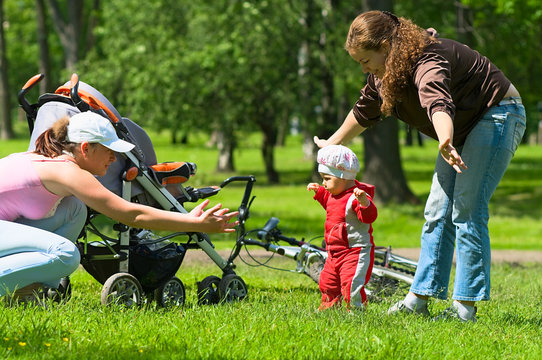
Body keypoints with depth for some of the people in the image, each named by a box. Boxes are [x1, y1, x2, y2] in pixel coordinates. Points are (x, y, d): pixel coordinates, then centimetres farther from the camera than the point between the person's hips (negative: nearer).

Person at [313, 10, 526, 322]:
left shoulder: (427, 62, -32)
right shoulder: (384, 73, -1)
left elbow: (438, 103, -53)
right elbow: (364, 112, 18)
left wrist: (445, 143, -72)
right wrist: (331, 144, 28)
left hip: (497, 116, -9)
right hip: (463, 129, 9)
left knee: (467, 211, -16)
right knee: (438, 212, 4)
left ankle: (466, 307, -15)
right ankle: (420, 299, 6)